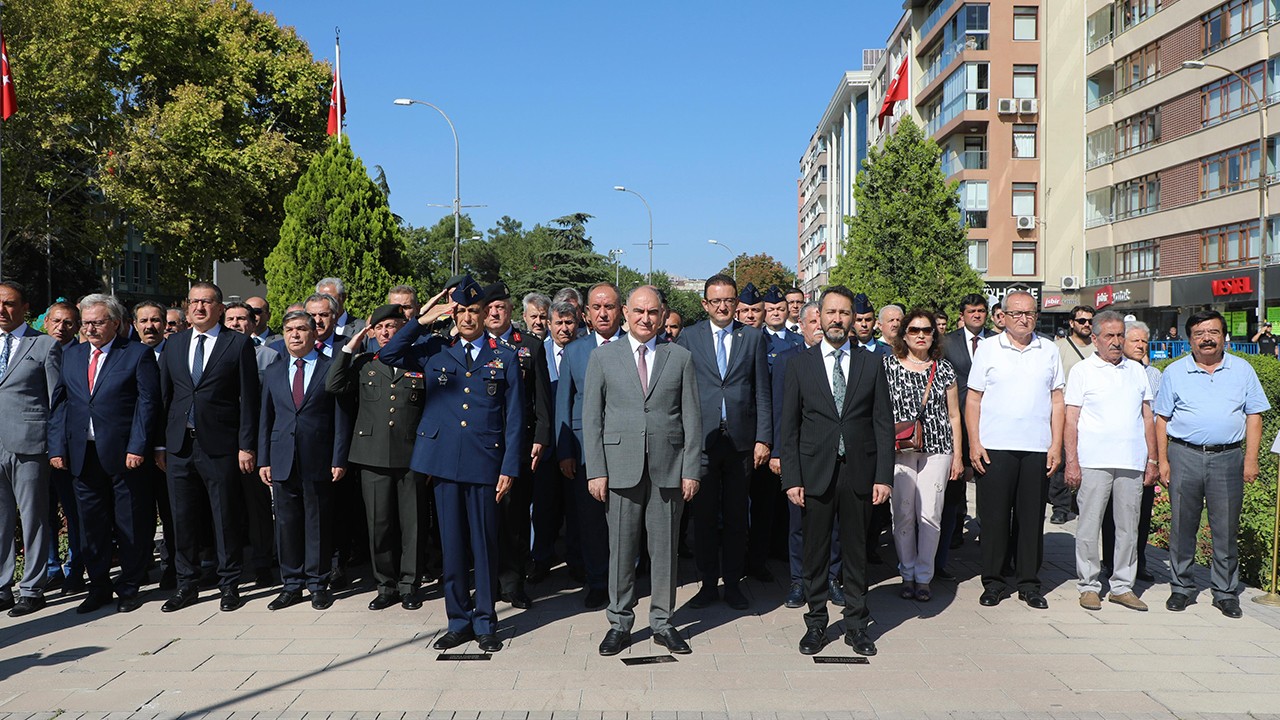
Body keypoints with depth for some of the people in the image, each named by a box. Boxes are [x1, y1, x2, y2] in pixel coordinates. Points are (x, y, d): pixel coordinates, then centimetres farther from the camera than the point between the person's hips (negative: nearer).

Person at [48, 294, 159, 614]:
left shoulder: (138, 354, -2)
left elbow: (147, 403, -7)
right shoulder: (71, 356, 14)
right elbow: (60, 405, 11)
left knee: (130, 526, 4)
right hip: (83, 456, 5)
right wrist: (57, 447, 2)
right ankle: (99, 587, 24)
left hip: (125, 454, -5)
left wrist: (136, 447, -14)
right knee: (91, 526, 12)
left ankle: (129, 587, 17)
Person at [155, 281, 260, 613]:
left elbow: (249, 399, -4)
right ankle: (187, 585, 23)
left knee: (225, 517, 3)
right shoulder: (173, 344, 12)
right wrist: (160, 444, 8)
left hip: (220, 447, -4)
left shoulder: (239, 344, -1)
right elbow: (164, 396, 13)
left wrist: (246, 446, -9)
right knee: (183, 518, 10)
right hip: (179, 445, 4)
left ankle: (229, 585, 16)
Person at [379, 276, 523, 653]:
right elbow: (388, 355, 6)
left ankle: (485, 623, 17)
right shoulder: (435, 351, 10)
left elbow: (514, 417, 3)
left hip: (485, 462, -2)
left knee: (484, 544, 4)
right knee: (452, 544, 9)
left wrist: (509, 468, -4)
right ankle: (459, 621, 21)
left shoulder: (505, 356, 5)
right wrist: (422, 320, 0)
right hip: (444, 460, 2)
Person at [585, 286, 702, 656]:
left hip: (668, 468, 1)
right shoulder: (603, 358, 6)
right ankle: (620, 622, 19)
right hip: (621, 467, 0)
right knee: (621, 548, 5)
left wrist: (691, 470, -1)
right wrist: (596, 470, -3)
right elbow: (591, 418, 4)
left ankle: (662, 622, 21)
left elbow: (691, 418, 5)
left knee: (665, 547, 7)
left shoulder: (680, 358, 7)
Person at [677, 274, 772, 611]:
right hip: (701, 440, 0)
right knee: (704, 516, 6)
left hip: (741, 440, 1)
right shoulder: (689, 337, 4)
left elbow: (762, 392, 5)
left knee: (736, 516, 9)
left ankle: (732, 583, 20)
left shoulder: (753, 337, 6)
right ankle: (708, 583, 18)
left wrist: (763, 438, -2)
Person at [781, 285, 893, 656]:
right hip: (815, 473, 0)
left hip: (859, 473, 1)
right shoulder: (799, 364, 4)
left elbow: (884, 425, 4)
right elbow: (789, 427, 2)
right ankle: (816, 622, 21)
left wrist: (883, 476, -4)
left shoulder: (872, 364, 6)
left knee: (856, 550, 9)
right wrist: (791, 478, -5)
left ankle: (856, 624, 21)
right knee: (815, 551, 7)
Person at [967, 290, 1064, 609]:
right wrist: (974, 443, -5)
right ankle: (993, 582, 13)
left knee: (1032, 517, 6)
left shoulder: (1049, 351, 10)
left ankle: (1029, 583, 17)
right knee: (994, 516, 2)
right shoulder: (987, 348, 4)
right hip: (995, 447, -2)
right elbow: (973, 399, 3)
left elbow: (1057, 400, 10)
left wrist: (1056, 445, 3)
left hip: (1038, 449, 2)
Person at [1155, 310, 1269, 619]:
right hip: (1184, 456, 0)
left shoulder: (1242, 370, 9)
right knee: (1182, 527, 5)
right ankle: (1182, 588, 17)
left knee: (1226, 529, 4)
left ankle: (1225, 592, 16)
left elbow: (1253, 416, 8)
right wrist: (1162, 461, 0)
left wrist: (1251, 459, 0)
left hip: (1228, 458, 0)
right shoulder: (1175, 372, 7)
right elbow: (1162, 419, 6)